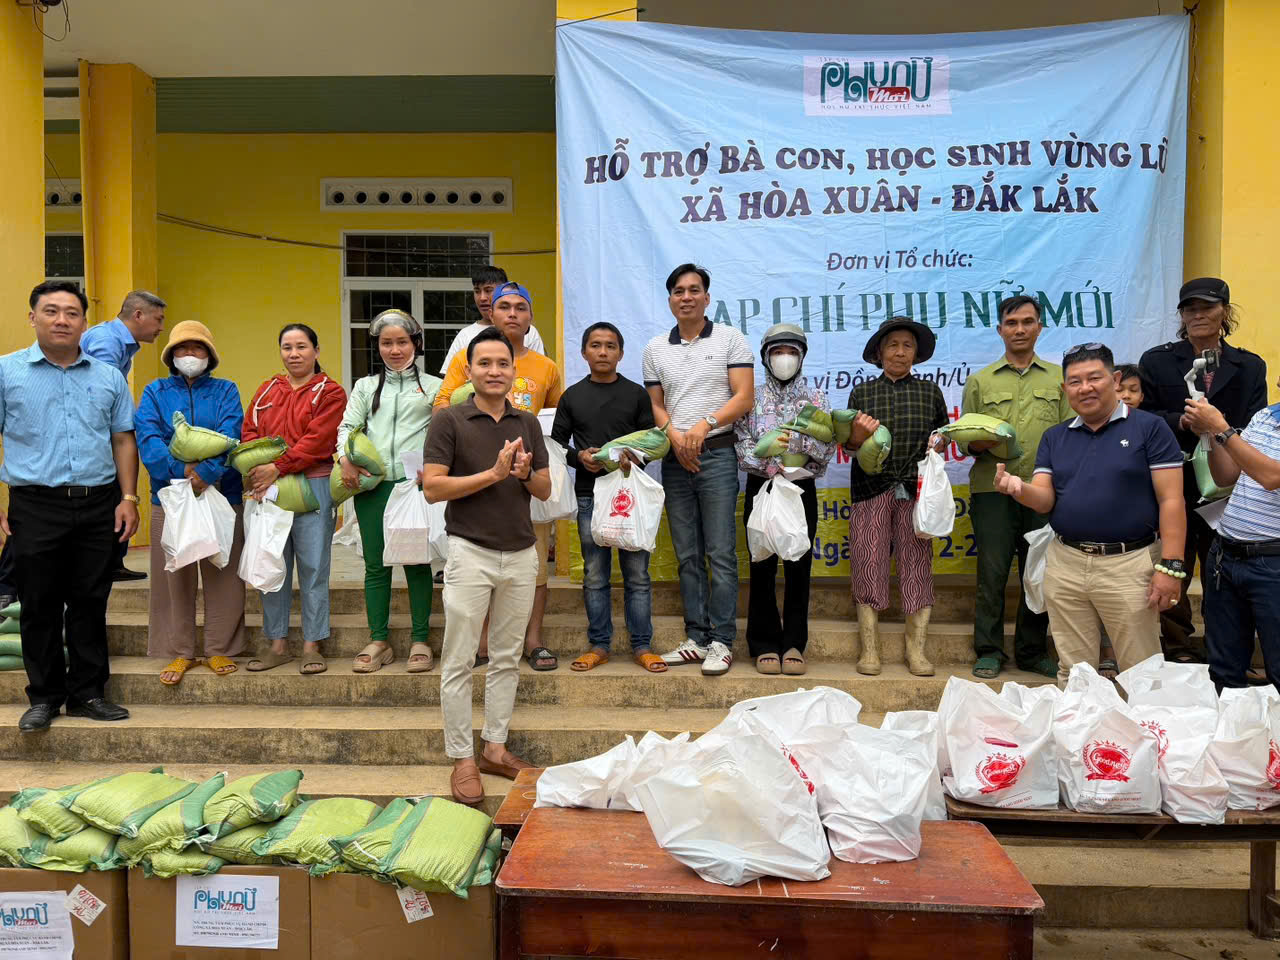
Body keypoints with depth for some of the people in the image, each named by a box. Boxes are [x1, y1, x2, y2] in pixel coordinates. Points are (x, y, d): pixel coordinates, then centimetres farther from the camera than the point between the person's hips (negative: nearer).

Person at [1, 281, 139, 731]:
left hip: (99, 507, 2)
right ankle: (45, 696, 18)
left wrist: (128, 497, 3)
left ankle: (87, 693, 18)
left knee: (91, 603, 7)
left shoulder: (109, 377, 10)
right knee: (39, 606, 5)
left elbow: (123, 440, 12)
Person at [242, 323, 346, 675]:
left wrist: (277, 468, -15)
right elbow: (249, 433, 10)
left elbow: (316, 441, -9)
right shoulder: (266, 392, 17)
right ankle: (277, 644, 17)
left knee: (313, 565, -1)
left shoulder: (330, 393, 2)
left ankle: (311, 645, 7)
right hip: (268, 489, 5)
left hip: (312, 486, -4)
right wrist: (255, 472, -8)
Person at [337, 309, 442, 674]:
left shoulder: (433, 386, 10)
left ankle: (420, 640, 10)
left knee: (417, 562, 0)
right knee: (375, 565, 5)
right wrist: (346, 459, -8)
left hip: (416, 483, -2)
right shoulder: (366, 386, 18)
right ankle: (379, 641, 14)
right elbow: (347, 427, 10)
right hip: (372, 484, 3)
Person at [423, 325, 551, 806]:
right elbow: (432, 487, -11)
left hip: (520, 554, 5)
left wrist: (527, 474, -12)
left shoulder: (527, 423, 10)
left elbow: (545, 490, 11)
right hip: (471, 553, -4)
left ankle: (495, 747, 22)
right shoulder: (449, 420, -4)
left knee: (506, 659, 11)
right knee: (459, 662, 0)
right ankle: (462, 760, 9)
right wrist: (494, 473, -17)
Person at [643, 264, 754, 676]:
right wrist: (674, 435, -7)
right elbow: (655, 405, 13)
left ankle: (721, 642, 1)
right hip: (675, 458, 4)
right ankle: (696, 638, 15)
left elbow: (744, 397, -4)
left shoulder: (730, 339, 3)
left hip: (717, 455, -4)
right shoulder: (655, 348, 14)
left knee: (721, 554, -5)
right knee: (687, 556, 8)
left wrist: (704, 425, -17)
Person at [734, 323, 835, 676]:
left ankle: (793, 644, 12)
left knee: (799, 566, 3)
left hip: (801, 489, 1)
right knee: (762, 567, 1)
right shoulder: (752, 397, 5)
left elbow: (828, 446, -3)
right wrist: (769, 465, -19)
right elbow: (742, 445, -4)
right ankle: (765, 645, 9)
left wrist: (798, 436, -19)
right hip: (761, 488, -1)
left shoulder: (815, 397, 7)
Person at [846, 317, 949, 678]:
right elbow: (849, 443, 8)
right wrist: (858, 435, -14)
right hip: (871, 488, 0)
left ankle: (916, 649, 6)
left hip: (916, 489, 1)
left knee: (917, 563, -2)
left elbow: (944, 433, 18)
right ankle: (869, 649, 3)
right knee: (868, 563, -4)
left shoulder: (930, 391, 15)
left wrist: (939, 442, -4)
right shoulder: (862, 393, 12)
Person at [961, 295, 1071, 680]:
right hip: (993, 490, -1)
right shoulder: (980, 381, 11)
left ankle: (1032, 651, 20)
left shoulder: (1058, 378, 13)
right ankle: (989, 651, 12)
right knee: (992, 572, 0)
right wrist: (979, 444, -12)